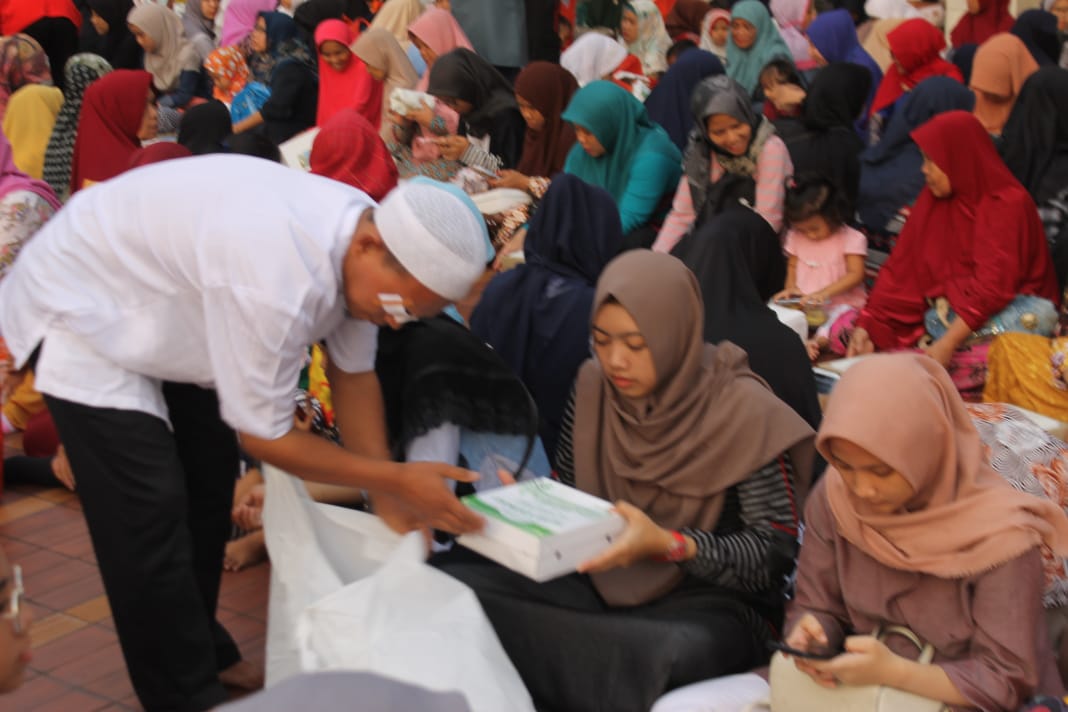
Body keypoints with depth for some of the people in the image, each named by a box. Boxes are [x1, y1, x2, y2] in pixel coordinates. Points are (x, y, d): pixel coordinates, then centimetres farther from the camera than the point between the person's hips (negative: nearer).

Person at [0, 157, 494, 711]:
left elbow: (353, 373, -3)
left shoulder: (366, 229, -14)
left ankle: (202, 655, 28)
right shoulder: (277, 281, -40)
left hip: (157, 303, 9)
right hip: (79, 309, -8)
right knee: (150, 511, -11)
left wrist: (386, 497, -6)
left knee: (210, 479, 11)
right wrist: (393, 480, -21)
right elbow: (264, 437, -26)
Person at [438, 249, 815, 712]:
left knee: (647, 661, -41)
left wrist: (668, 545, -26)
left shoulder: (744, 412, -13)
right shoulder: (592, 387, 2)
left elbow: (775, 555, -11)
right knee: (450, 582, -21)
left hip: (707, 605, -4)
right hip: (600, 583, 5)